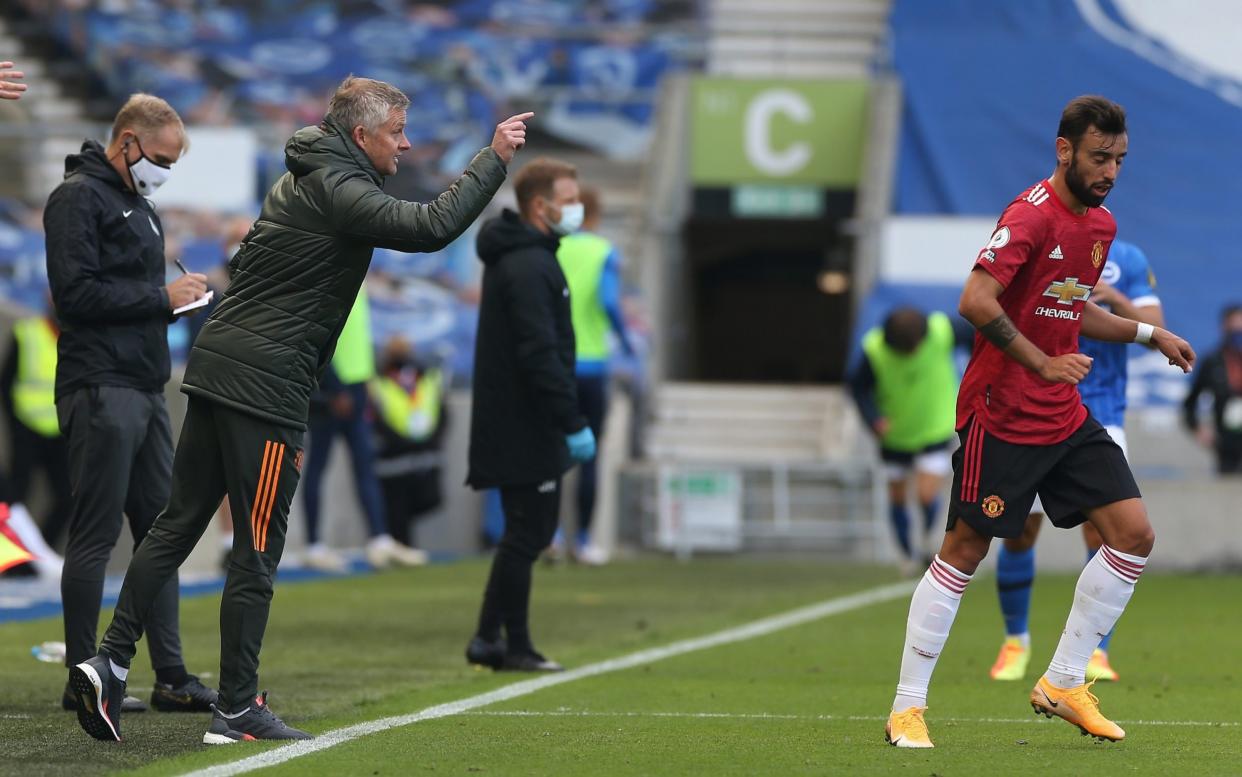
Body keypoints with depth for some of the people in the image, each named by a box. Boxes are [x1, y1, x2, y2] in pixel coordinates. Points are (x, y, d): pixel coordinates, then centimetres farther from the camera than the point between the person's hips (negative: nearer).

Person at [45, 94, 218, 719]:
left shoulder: (135, 204, 21)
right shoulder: (78, 198, -9)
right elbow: (76, 292, -18)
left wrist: (176, 301, 6)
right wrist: (160, 298, -14)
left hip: (145, 388, 10)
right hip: (100, 388, -10)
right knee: (96, 535, -7)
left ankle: (171, 676, 11)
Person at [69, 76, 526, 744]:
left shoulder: (302, 180, 17)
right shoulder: (338, 192, -13)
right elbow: (431, 228, -24)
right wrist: (494, 158, -17)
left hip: (215, 365, 9)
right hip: (264, 386, -9)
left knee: (179, 521, 11)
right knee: (257, 550, -3)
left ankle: (111, 661, 5)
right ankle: (237, 710, 1)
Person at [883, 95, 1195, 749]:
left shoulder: (1100, 224, 11)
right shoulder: (1031, 217, -17)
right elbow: (975, 302, -28)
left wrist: (1150, 334, 19)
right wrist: (1043, 364, -26)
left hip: (1066, 418, 8)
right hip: (1001, 417, -8)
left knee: (1134, 535, 1)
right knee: (964, 551, -3)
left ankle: (1063, 682, 11)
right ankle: (907, 708, 5)